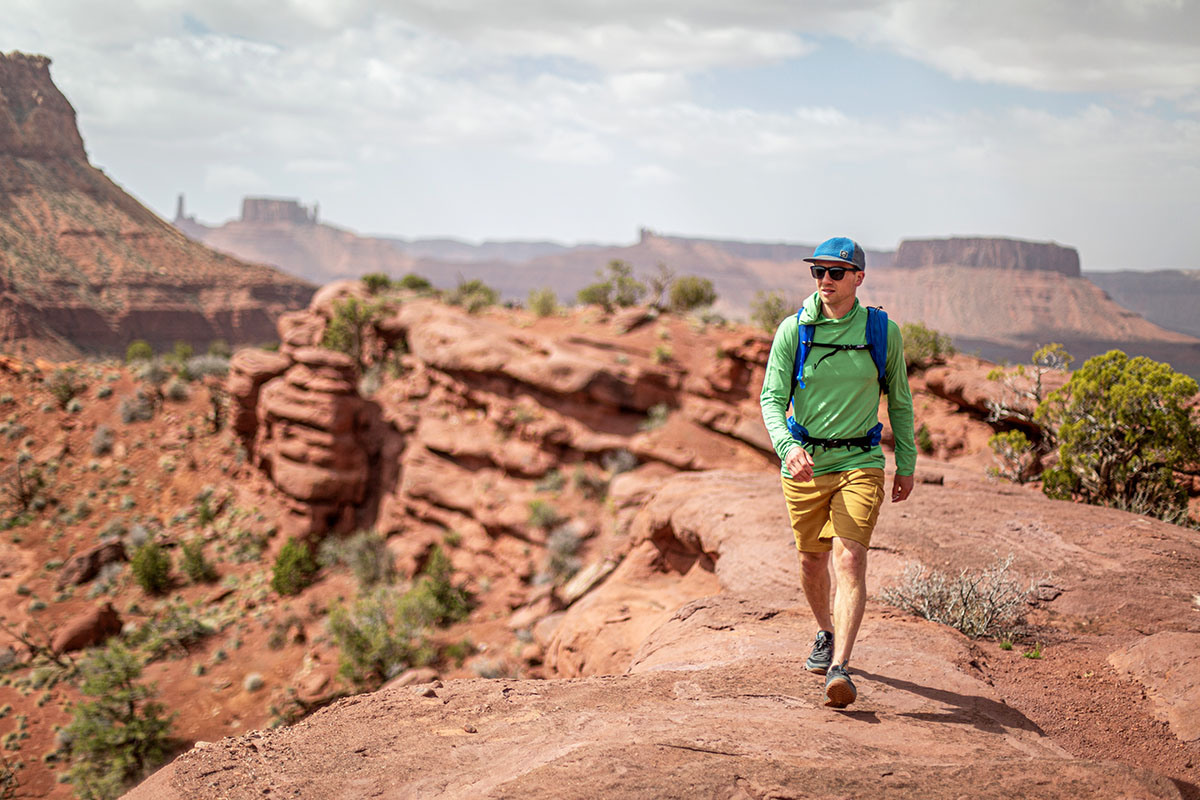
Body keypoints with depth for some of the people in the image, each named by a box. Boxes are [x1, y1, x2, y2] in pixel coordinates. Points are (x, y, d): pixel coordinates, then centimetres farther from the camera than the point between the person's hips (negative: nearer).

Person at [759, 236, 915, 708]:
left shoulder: (883, 332, -1)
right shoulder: (793, 330, -3)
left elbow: (900, 401, 11)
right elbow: (772, 398, -6)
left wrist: (906, 464, 11)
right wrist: (787, 446, -25)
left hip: (860, 461, -1)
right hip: (803, 463, 2)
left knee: (849, 559, -16)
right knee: (812, 561, 13)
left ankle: (839, 668, -21)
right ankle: (826, 633, 41)